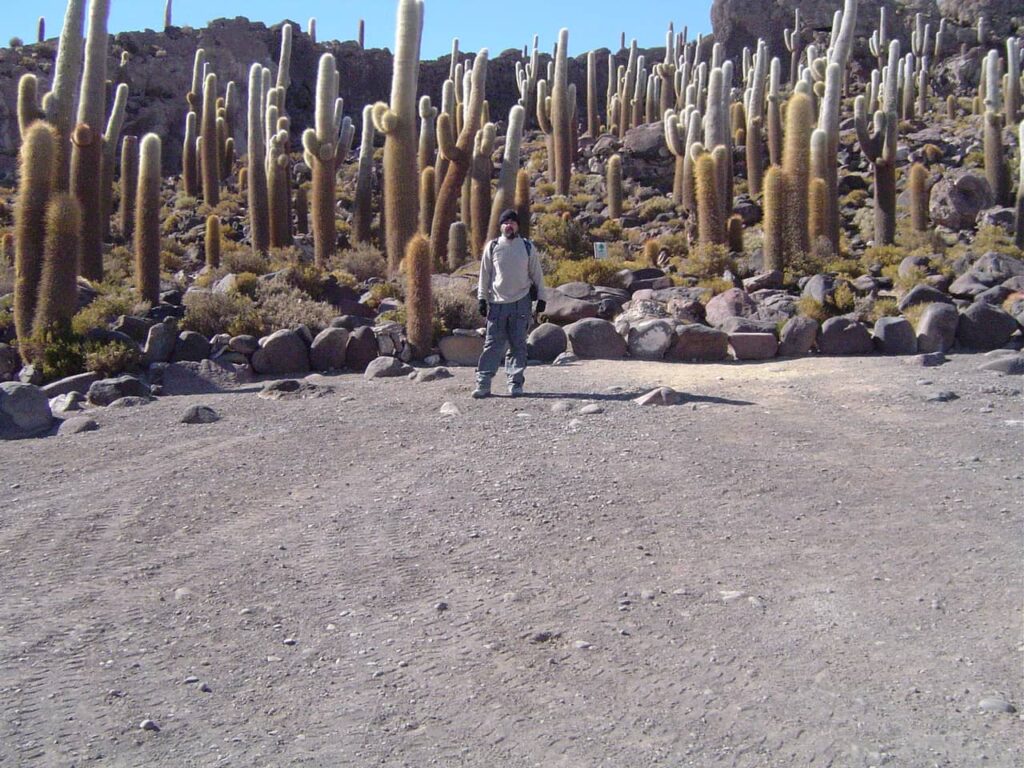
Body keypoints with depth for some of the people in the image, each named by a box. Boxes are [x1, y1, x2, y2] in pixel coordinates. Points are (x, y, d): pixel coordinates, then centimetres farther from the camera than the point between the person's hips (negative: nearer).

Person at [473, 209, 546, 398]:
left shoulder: (528, 247, 5)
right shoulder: (492, 247, 4)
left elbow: (537, 274, 10)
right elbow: (484, 274, 9)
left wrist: (541, 298, 7)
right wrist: (482, 299, 5)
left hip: (521, 303, 0)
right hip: (497, 303, 0)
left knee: (518, 344, 3)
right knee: (492, 344, -2)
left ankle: (515, 383, 9)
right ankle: (483, 384, -2)